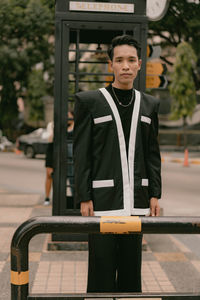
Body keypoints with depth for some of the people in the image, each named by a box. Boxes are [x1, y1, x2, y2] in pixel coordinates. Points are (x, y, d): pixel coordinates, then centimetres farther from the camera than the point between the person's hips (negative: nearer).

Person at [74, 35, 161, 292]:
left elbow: (152, 153, 12)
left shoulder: (149, 104, 11)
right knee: (102, 266, 1)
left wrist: (155, 194, 5)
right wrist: (84, 198, -8)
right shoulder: (89, 101, 0)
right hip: (103, 200, -3)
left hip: (136, 201, 4)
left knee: (132, 265, 11)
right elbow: (81, 154, -3)